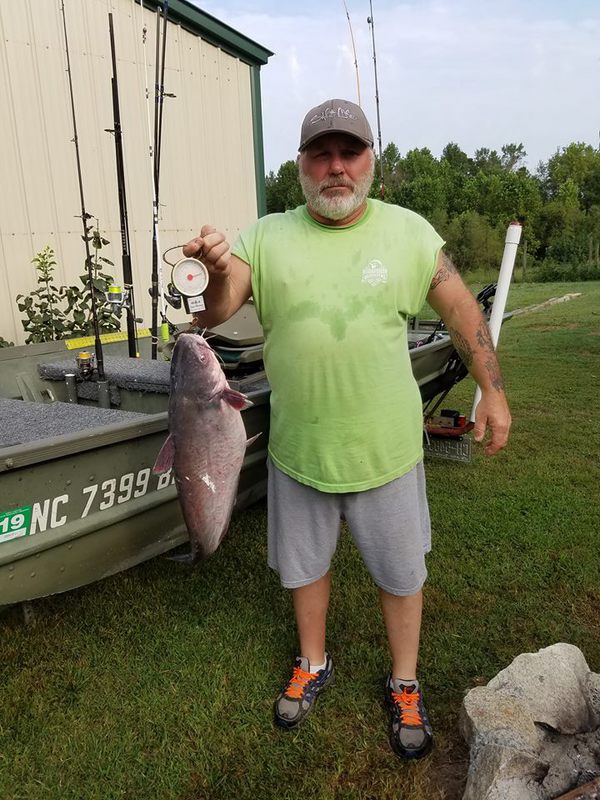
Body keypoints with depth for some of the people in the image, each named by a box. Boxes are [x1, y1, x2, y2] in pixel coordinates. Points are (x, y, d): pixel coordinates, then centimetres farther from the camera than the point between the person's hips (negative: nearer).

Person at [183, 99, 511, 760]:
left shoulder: (408, 232, -5)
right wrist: (215, 272, -36)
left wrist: (493, 391, 2)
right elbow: (214, 314, -14)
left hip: (385, 447, 0)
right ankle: (312, 664, 48)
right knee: (303, 564, 20)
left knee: (400, 571, 15)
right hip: (297, 449, 1)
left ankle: (404, 686, 42)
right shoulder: (266, 237, -5)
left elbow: (461, 310, 3)